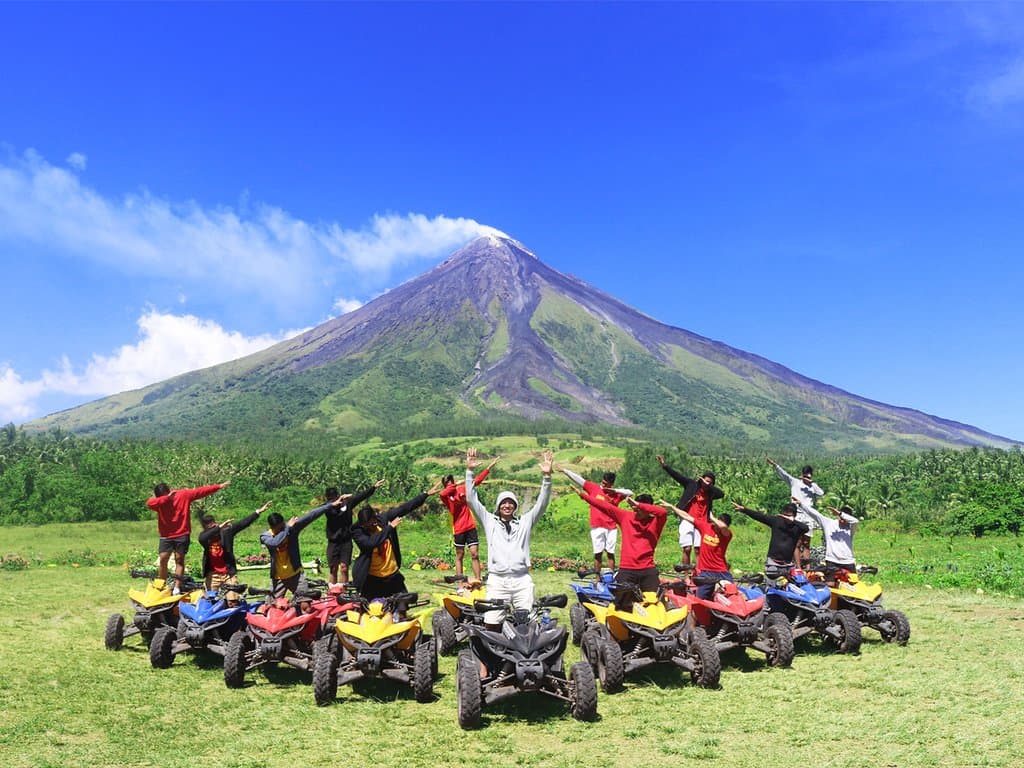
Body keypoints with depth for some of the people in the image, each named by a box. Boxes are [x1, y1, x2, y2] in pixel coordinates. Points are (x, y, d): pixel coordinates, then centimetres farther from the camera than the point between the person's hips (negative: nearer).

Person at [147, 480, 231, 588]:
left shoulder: (184, 494, -5)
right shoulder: (159, 502, -5)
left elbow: (201, 491, -5)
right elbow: (149, 503, -26)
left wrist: (219, 486, -8)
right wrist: (167, 497, -30)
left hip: (182, 534, -1)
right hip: (166, 536, 1)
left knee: (179, 559, 0)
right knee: (163, 559, -3)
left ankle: (177, 587, 0)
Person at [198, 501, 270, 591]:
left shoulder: (226, 531, -2)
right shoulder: (204, 535, 0)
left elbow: (242, 524, -9)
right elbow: (202, 539, -23)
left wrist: (258, 512, -19)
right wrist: (219, 527, -35)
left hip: (229, 573, -1)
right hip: (213, 575, 1)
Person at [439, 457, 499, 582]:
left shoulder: (463, 488, 5)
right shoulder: (445, 496, -7)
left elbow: (477, 480, 5)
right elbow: (443, 493, -31)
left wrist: (490, 466, 1)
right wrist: (457, 485, -27)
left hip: (470, 526, 3)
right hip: (458, 529, -3)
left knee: (474, 554, 0)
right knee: (459, 555, 7)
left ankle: (477, 580, 2)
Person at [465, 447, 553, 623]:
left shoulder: (525, 522, 16)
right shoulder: (489, 521, 14)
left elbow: (542, 503, 7)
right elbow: (471, 500, 8)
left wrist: (546, 476, -5)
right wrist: (470, 471, 1)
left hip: (522, 580, 1)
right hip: (497, 580, -1)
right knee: (491, 623, -10)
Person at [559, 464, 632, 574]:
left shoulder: (616, 494, 5)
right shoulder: (593, 488, 3)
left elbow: (630, 493, -6)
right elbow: (578, 479, 1)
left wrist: (615, 490, -15)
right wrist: (564, 470, -3)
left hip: (611, 527, 0)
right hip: (597, 527, 0)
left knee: (610, 553, 4)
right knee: (598, 553, 2)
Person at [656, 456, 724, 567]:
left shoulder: (710, 492, 8)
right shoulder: (692, 484, 4)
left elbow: (721, 494, -10)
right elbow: (677, 476, -2)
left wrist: (709, 486, -14)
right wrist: (664, 465, -11)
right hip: (687, 520, -2)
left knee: (698, 550, 1)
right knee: (687, 549, -6)